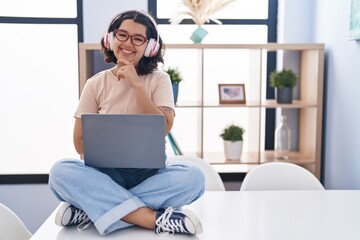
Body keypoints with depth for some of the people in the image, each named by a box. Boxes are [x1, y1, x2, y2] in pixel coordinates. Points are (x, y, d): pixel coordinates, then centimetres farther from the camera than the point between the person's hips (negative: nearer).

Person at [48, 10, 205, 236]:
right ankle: (156, 219, -31)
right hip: (106, 173, 0)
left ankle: (93, 209, -24)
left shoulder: (159, 80, 2)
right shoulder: (96, 84, 3)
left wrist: (136, 84, -16)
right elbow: (80, 143, 2)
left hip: (149, 172, 0)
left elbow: (163, 129, -12)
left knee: (194, 177, -30)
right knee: (61, 172, -29)